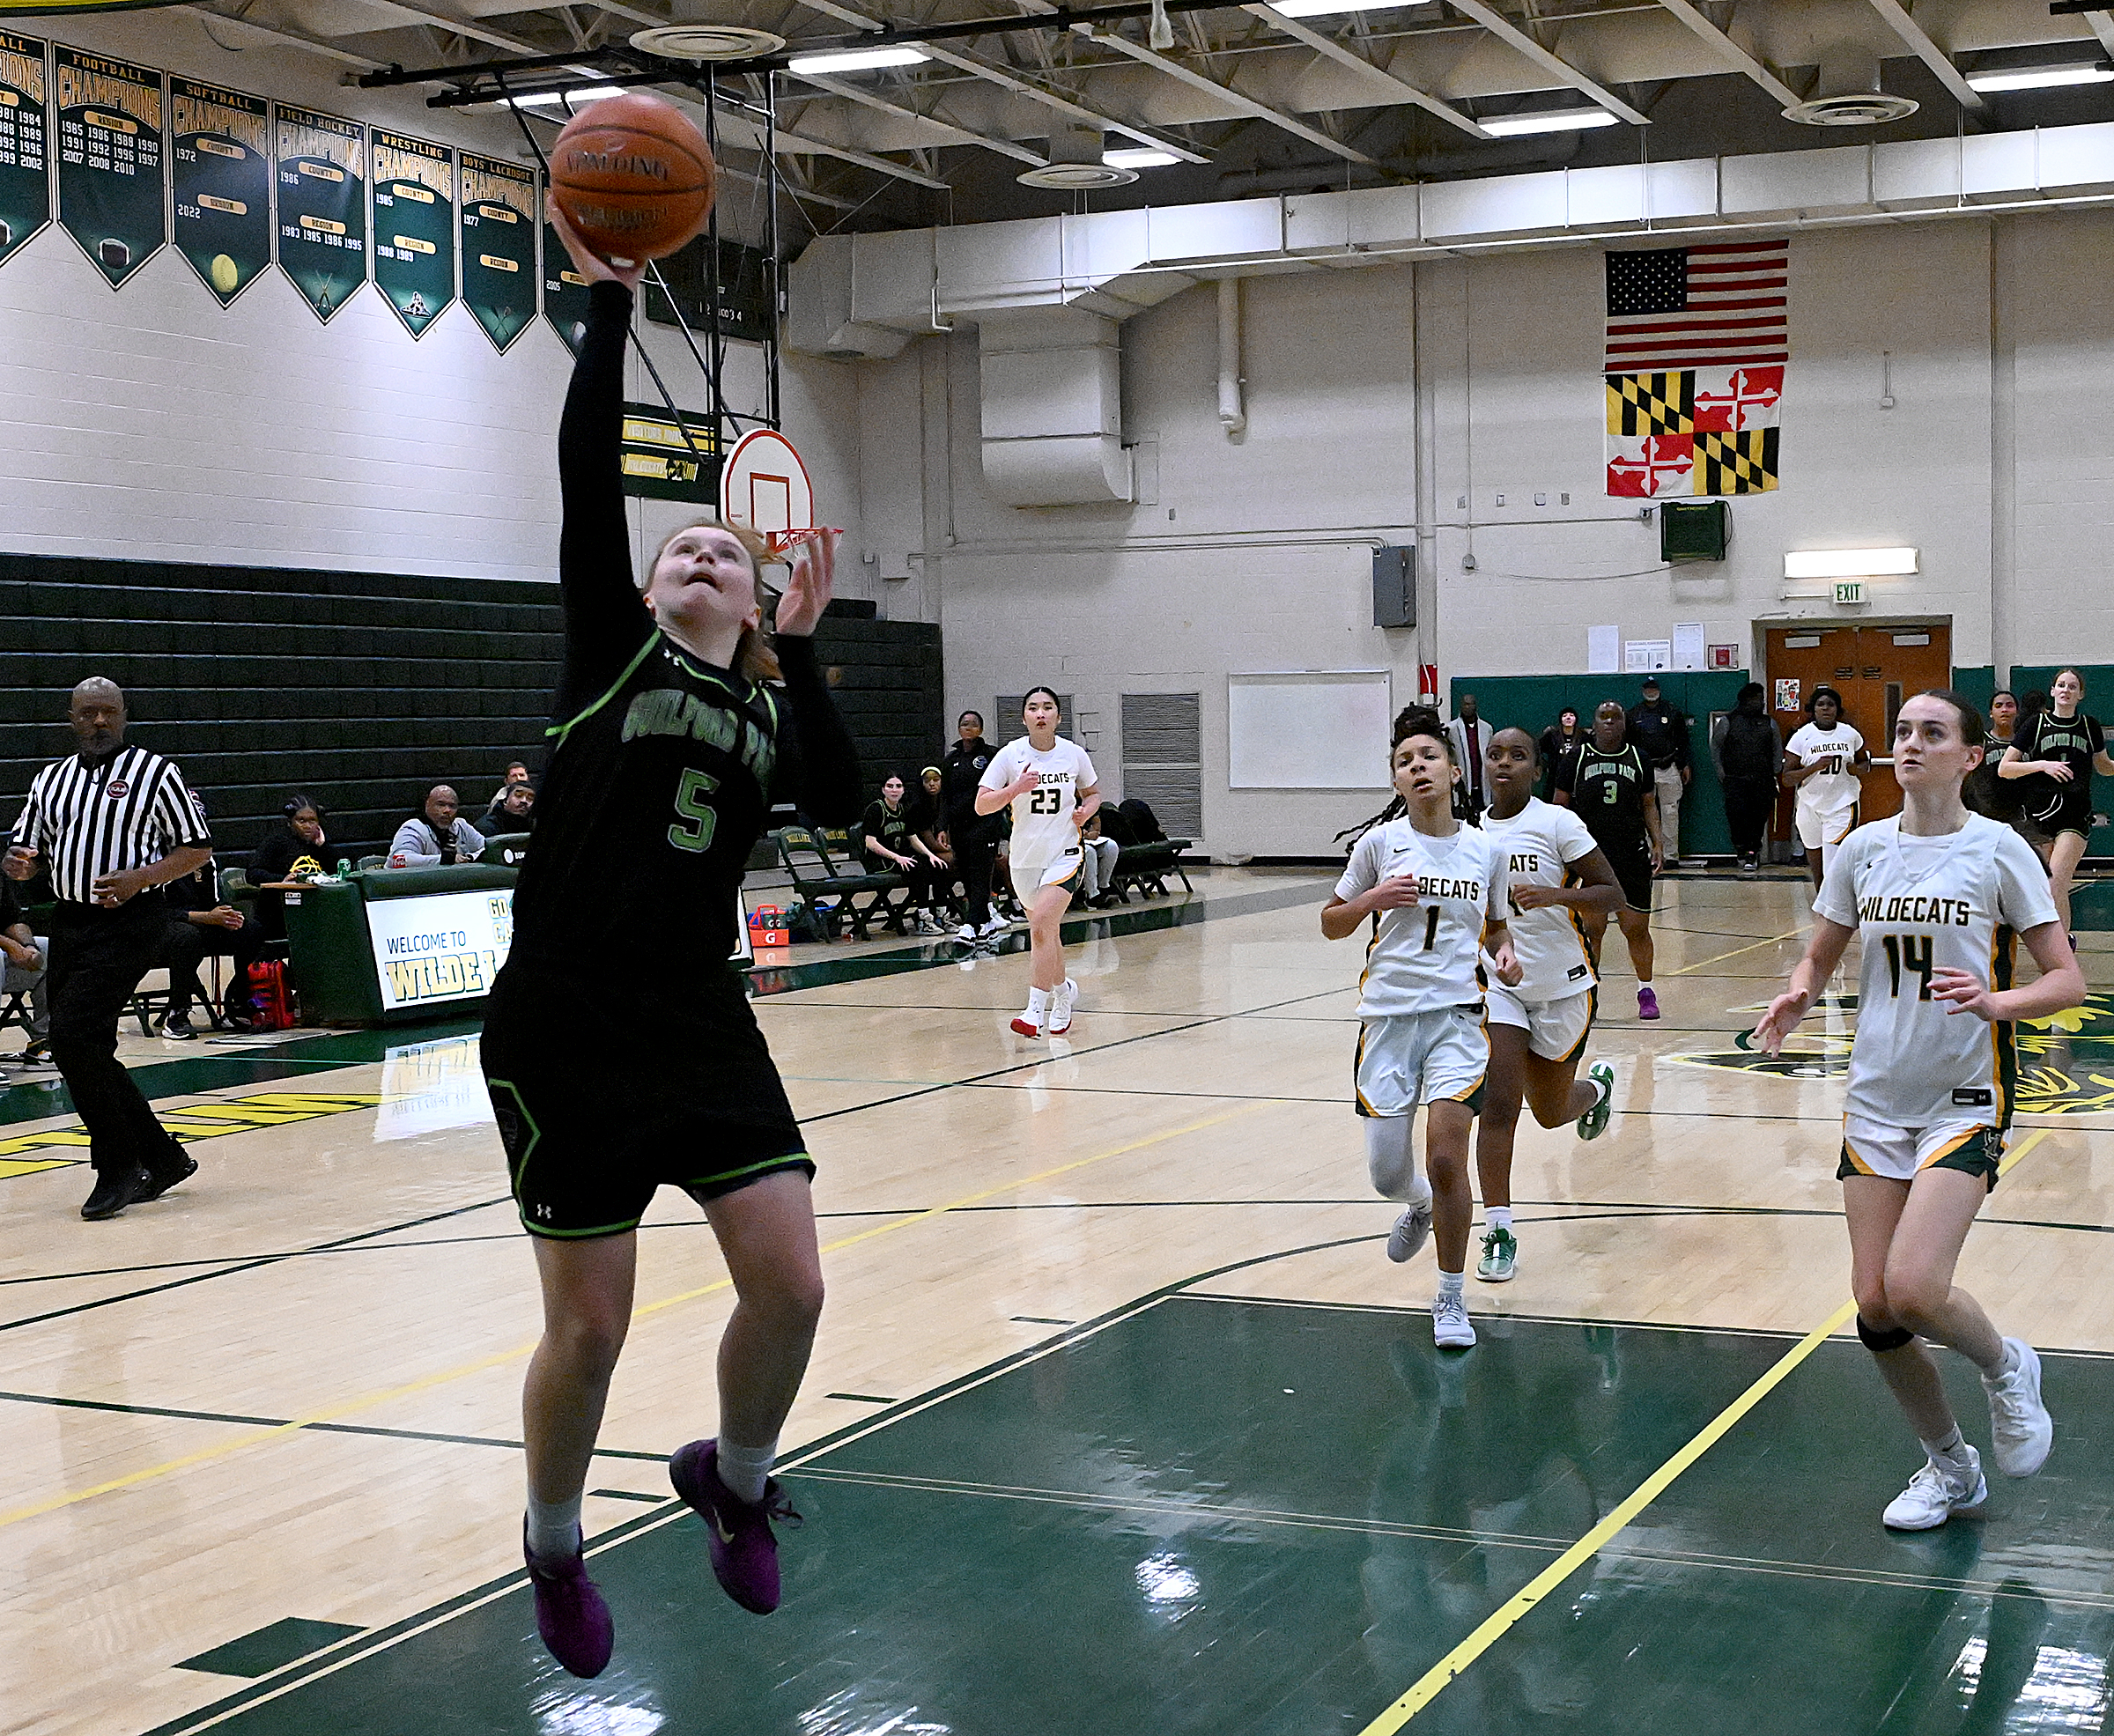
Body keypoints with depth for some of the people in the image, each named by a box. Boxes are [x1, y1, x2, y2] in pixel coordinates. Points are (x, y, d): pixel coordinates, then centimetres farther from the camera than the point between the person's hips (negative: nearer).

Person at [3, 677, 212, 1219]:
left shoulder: (156, 772, -2)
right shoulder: (50, 779, 14)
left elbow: (197, 848, -2)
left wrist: (140, 877, -17)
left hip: (126, 923, -7)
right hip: (67, 924, 7)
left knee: (74, 1036, -18)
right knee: (85, 1051, 7)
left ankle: (118, 1167, -5)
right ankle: (162, 1158, 22)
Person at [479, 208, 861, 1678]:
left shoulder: (770, 711, 11)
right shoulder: (611, 650, 3)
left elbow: (841, 799, -9)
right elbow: (587, 475, -9)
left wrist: (799, 649, -11)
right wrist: (609, 302, -10)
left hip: (702, 1023, 4)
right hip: (566, 1028, -3)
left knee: (789, 1283, -4)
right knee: (590, 1328, 1)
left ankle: (734, 1478, 27)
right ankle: (556, 1546, 28)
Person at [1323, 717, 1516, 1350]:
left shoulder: (1486, 850, 5)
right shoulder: (1379, 842, 0)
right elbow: (1330, 923, 8)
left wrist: (1503, 952, -1)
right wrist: (1371, 900, -11)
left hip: (1457, 1013, 0)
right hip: (1388, 1013, 1)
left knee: (1446, 1156, -15)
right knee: (1388, 1174, 3)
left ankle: (1451, 1297, 2)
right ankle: (1420, 1206, 43)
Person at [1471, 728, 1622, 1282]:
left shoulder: (1557, 823, -13)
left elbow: (1612, 894, -12)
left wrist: (1555, 894, -27)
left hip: (1562, 987, -2)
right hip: (1499, 982, 2)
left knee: (1550, 1111, 14)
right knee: (1498, 1103, -14)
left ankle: (1596, 1086, 50)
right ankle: (1499, 1234, -9)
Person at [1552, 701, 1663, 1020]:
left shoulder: (1637, 758, 9)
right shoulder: (1578, 758, 3)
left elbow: (1649, 805, 16)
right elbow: (1560, 806, 7)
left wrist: (1657, 843, 4)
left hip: (1632, 854, 1)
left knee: (1637, 927, 3)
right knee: (1591, 927, -2)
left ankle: (1646, 992, 18)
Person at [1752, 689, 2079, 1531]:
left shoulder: (1998, 850, -6)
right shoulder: (1863, 848, 4)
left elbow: (2067, 981, -6)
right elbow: (1819, 957, 14)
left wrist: (1995, 1001, -25)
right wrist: (1797, 996, -8)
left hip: (1965, 1102, -4)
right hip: (1878, 1099, 4)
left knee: (1913, 1289, -20)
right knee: (1874, 1304, 2)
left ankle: (2006, 1369, 15)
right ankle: (1949, 1467, 25)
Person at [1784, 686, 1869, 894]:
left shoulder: (1850, 733, 1)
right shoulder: (1802, 735, -3)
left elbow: (1864, 760, 19)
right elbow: (1787, 778, -5)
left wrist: (1857, 769, -5)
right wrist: (1814, 767, -20)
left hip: (1842, 805, -1)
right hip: (1810, 806, 1)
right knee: (1817, 872, 12)